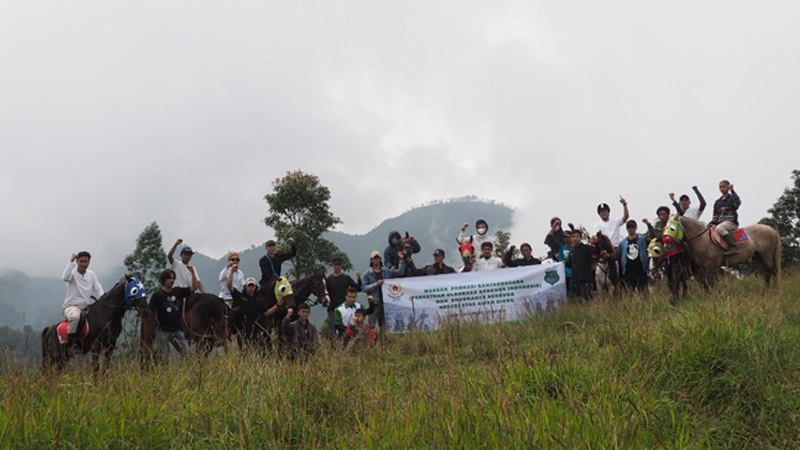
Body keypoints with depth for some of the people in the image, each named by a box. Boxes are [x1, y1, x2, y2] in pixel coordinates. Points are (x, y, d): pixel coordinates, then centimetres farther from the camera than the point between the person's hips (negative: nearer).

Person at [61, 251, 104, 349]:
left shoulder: (91, 274, 11)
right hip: (71, 306, -6)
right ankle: (69, 342, -27)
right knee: (75, 316, -39)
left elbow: (98, 289, 5)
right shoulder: (73, 273, -4)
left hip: (87, 306, 6)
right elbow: (65, 277, -28)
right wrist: (71, 261, -25)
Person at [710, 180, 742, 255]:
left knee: (720, 228, -37)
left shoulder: (732, 198, 4)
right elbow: (715, 215, 21)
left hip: (731, 221, -7)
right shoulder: (717, 202, 21)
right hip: (720, 223, 7)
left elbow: (737, 202, -20)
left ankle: (734, 246, -34)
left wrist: (732, 191, -21)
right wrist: (712, 223, 3)